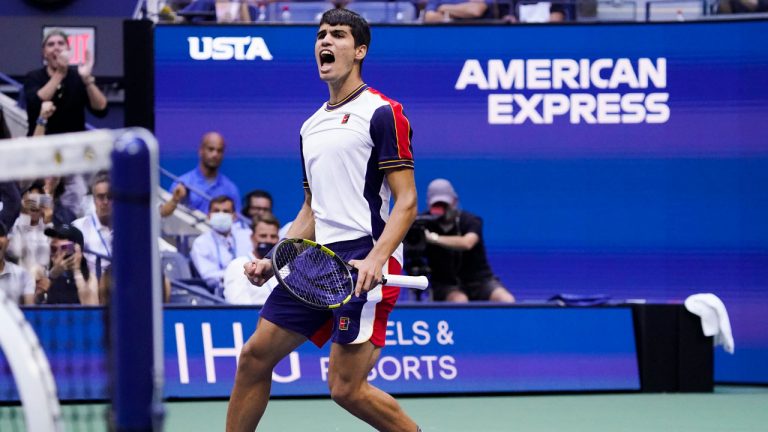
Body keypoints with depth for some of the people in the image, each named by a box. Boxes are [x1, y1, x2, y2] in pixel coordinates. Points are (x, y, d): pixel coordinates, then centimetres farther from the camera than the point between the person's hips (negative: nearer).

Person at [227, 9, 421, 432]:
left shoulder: (381, 113, -4)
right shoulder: (310, 127, 20)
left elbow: (406, 201, -11)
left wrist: (376, 259, -24)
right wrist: (272, 262, 15)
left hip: (363, 262, -8)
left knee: (347, 388, -12)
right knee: (255, 356, 8)